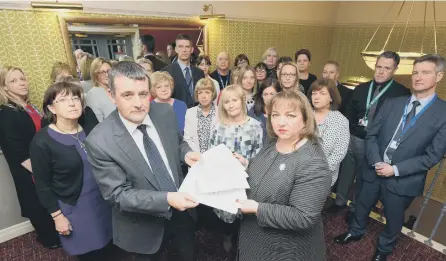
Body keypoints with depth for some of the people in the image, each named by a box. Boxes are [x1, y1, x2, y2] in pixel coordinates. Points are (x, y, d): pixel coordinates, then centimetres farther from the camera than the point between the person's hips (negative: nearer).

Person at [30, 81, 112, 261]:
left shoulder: (92, 129, -5)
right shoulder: (42, 142, -17)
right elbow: (43, 185, -10)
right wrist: (57, 216, -8)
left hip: (103, 201, 4)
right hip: (74, 209, -3)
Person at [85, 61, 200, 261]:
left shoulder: (165, 113, -12)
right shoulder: (99, 141, -25)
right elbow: (117, 194, -21)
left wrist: (186, 152, -17)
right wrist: (167, 199, -33)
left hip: (182, 210, 4)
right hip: (144, 226, -3)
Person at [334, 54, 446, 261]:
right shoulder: (392, 103, -1)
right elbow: (371, 135, -1)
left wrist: (395, 169, -18)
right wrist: (376, 162, -15)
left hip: (403, 179, -2)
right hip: (374, 171, 3)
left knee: (393, 218, 19)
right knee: (362, 206, 21)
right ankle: (355, 232, 50)